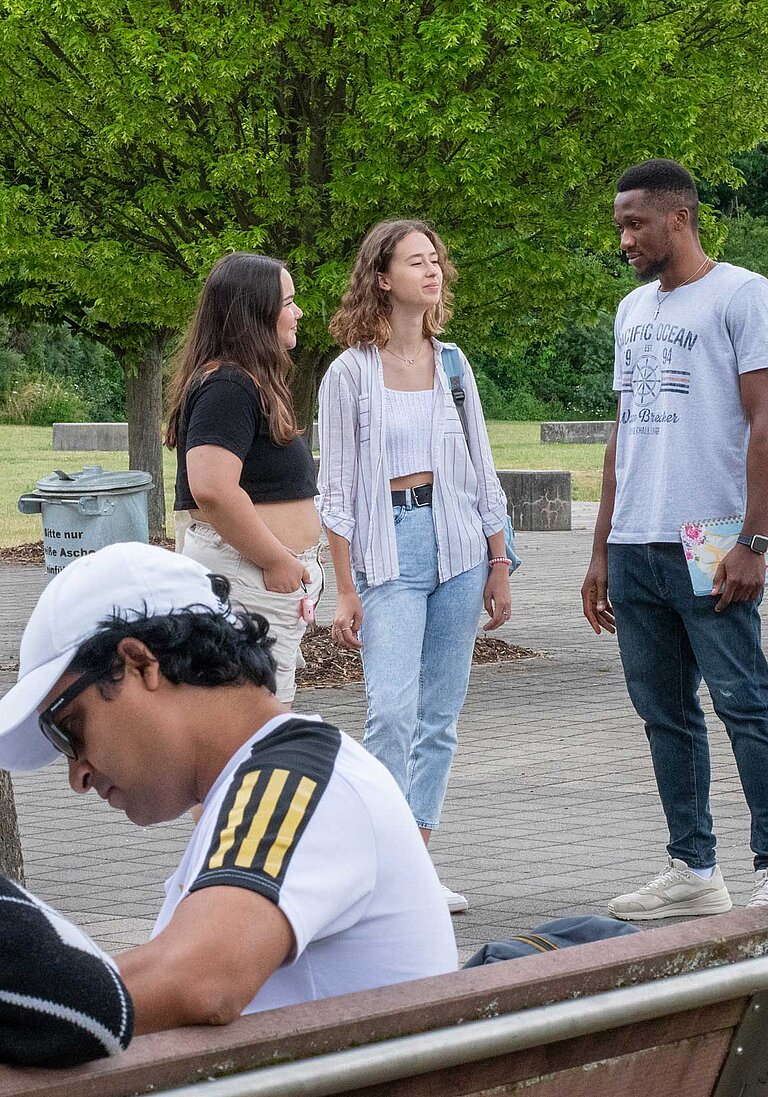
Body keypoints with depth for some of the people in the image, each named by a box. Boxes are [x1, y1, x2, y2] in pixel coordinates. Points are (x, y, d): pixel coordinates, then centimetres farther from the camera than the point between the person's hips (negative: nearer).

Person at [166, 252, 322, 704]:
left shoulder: (251, 383, 19)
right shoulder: (228, 387, -15)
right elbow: (212, 489, -27)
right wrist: (278, 560, -18)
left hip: (272, 576, 11)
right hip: (244, 574, -11)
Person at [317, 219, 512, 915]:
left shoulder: (452, 364, 11)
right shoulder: (351, 373, -2)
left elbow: (483, 473, 15)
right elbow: (337, 489, -2)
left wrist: (499, 567, 11)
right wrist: (345, 591, -7)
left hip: (458, 543, 5)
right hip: (387, 545, -4)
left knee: (440, 715, 5)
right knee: (392, 709, -17)